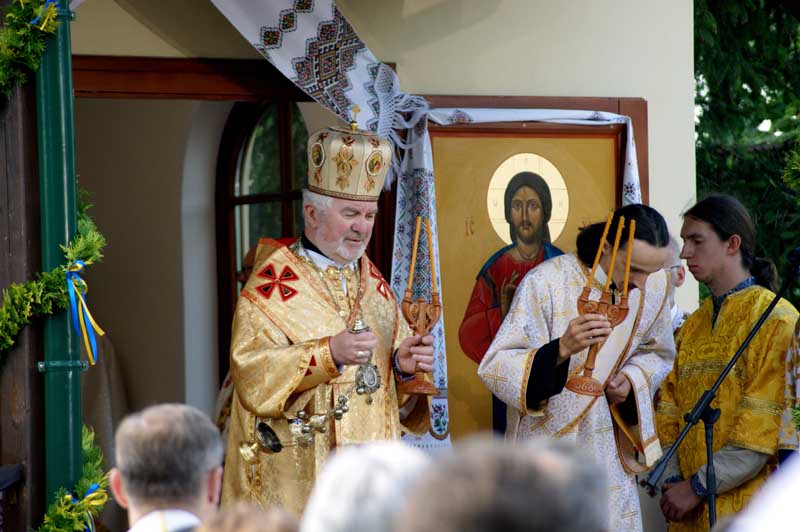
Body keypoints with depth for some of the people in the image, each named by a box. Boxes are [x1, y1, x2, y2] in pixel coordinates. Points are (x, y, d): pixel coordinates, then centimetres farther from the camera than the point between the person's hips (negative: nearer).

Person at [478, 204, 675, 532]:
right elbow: (494, 368, -22)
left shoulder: (654, 285, -4)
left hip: (609, 451, 4)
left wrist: (632, 380, -9)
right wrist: (561, 349, -38)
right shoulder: (547, 282, -20)